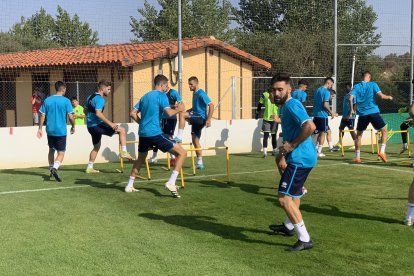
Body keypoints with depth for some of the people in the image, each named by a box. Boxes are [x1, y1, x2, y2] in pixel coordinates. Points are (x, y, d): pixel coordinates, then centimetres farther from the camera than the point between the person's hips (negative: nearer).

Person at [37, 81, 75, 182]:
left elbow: (42, 115, 2)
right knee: (61, 152, 0)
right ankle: (55, 168, -24)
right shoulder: (66, 101, -8)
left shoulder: (47, 100, 2)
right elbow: (70, 117, -10)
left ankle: (51, 168, 29)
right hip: (61, 131, -4)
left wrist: (40, 128, 10)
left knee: (51, 150, 22)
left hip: (50, 130, 4)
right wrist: (73, 127, 7)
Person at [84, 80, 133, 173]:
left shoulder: (90, 97, 14)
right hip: (97, 125, -9)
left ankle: (90, 168, 24)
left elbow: (85, 110, 26)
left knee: (96, 147, 23)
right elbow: (98, 113, -27)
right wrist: (110, 123, -29)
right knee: (122, 130, -8)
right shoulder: (100, 99, -14)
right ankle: (124, 152, -14)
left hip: (90, 126, 9)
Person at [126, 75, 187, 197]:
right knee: (182, 153, -4)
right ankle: (171, 182, -15)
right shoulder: (161, 95, -4)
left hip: (142, 133, 8)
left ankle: (129, 186, 31)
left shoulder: (145, 96, 18)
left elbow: (133, 113, 18)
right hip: (155, 133, -8)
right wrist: (179, 109, 1)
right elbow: (169, 113, -17)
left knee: (140, 159, 30)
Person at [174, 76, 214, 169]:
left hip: (201, 118, -9)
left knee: (182, 114, -28)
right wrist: (188, 111, 13)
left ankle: (179, 137, -25)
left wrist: (208, 119, -25)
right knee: (195, 141, 9)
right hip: (197, 119, 9)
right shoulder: (194, 93, 16)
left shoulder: (201, 94, -11)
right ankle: (200, 162, 15)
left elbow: (211, 105, -18)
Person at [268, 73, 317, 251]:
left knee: (284, 198, -15)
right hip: (300, 157, 11)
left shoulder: (292, 105, -17)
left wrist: (292, 145, -23)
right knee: (294, 193, 29)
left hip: (300, 159, -11)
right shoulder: (285, 107, 14)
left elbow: (310, 126, -31)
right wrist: (283, 154, 23)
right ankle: (289, 226, 51)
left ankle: (305, 239, -11)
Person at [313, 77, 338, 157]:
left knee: (320, 133, 17)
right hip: (323, 115, -8)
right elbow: (325, 105, -19)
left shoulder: (318, 90, 14)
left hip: (316, 114, 8)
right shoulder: (326, 92, -12)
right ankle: (319, 152, -1)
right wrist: (331, 113, -8)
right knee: (323, 133, 0)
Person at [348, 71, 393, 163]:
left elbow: (350, 99, -3)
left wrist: (351, 110, 9)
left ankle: (357, 157, 12)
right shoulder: (373, 85, 1)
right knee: (384, 131, 13)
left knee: (359, 135, 16)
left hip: (362, 114, 2)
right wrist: (389, 97, 11)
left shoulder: (356, 86, 7)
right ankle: (382, 151, -3)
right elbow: (381, 96, -9)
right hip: (373, 112, -2)